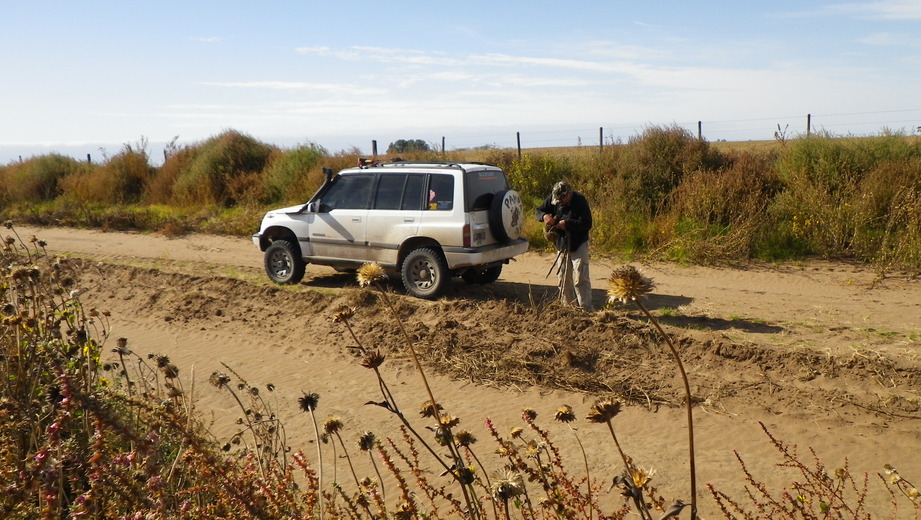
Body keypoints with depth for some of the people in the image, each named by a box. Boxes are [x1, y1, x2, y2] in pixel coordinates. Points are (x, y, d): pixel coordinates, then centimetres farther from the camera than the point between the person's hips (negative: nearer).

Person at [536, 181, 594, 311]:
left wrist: (567, 223, -26)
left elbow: (587, 224, -21)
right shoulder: (553, 199, -3)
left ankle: (586, 309, -9)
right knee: (564, 279, 12)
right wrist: (544, 216, -17)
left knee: (580, 278, -11)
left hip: (578, 245, -6)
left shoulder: (580, 201, -18)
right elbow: (539, 211, 6)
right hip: (562, 244, 6)